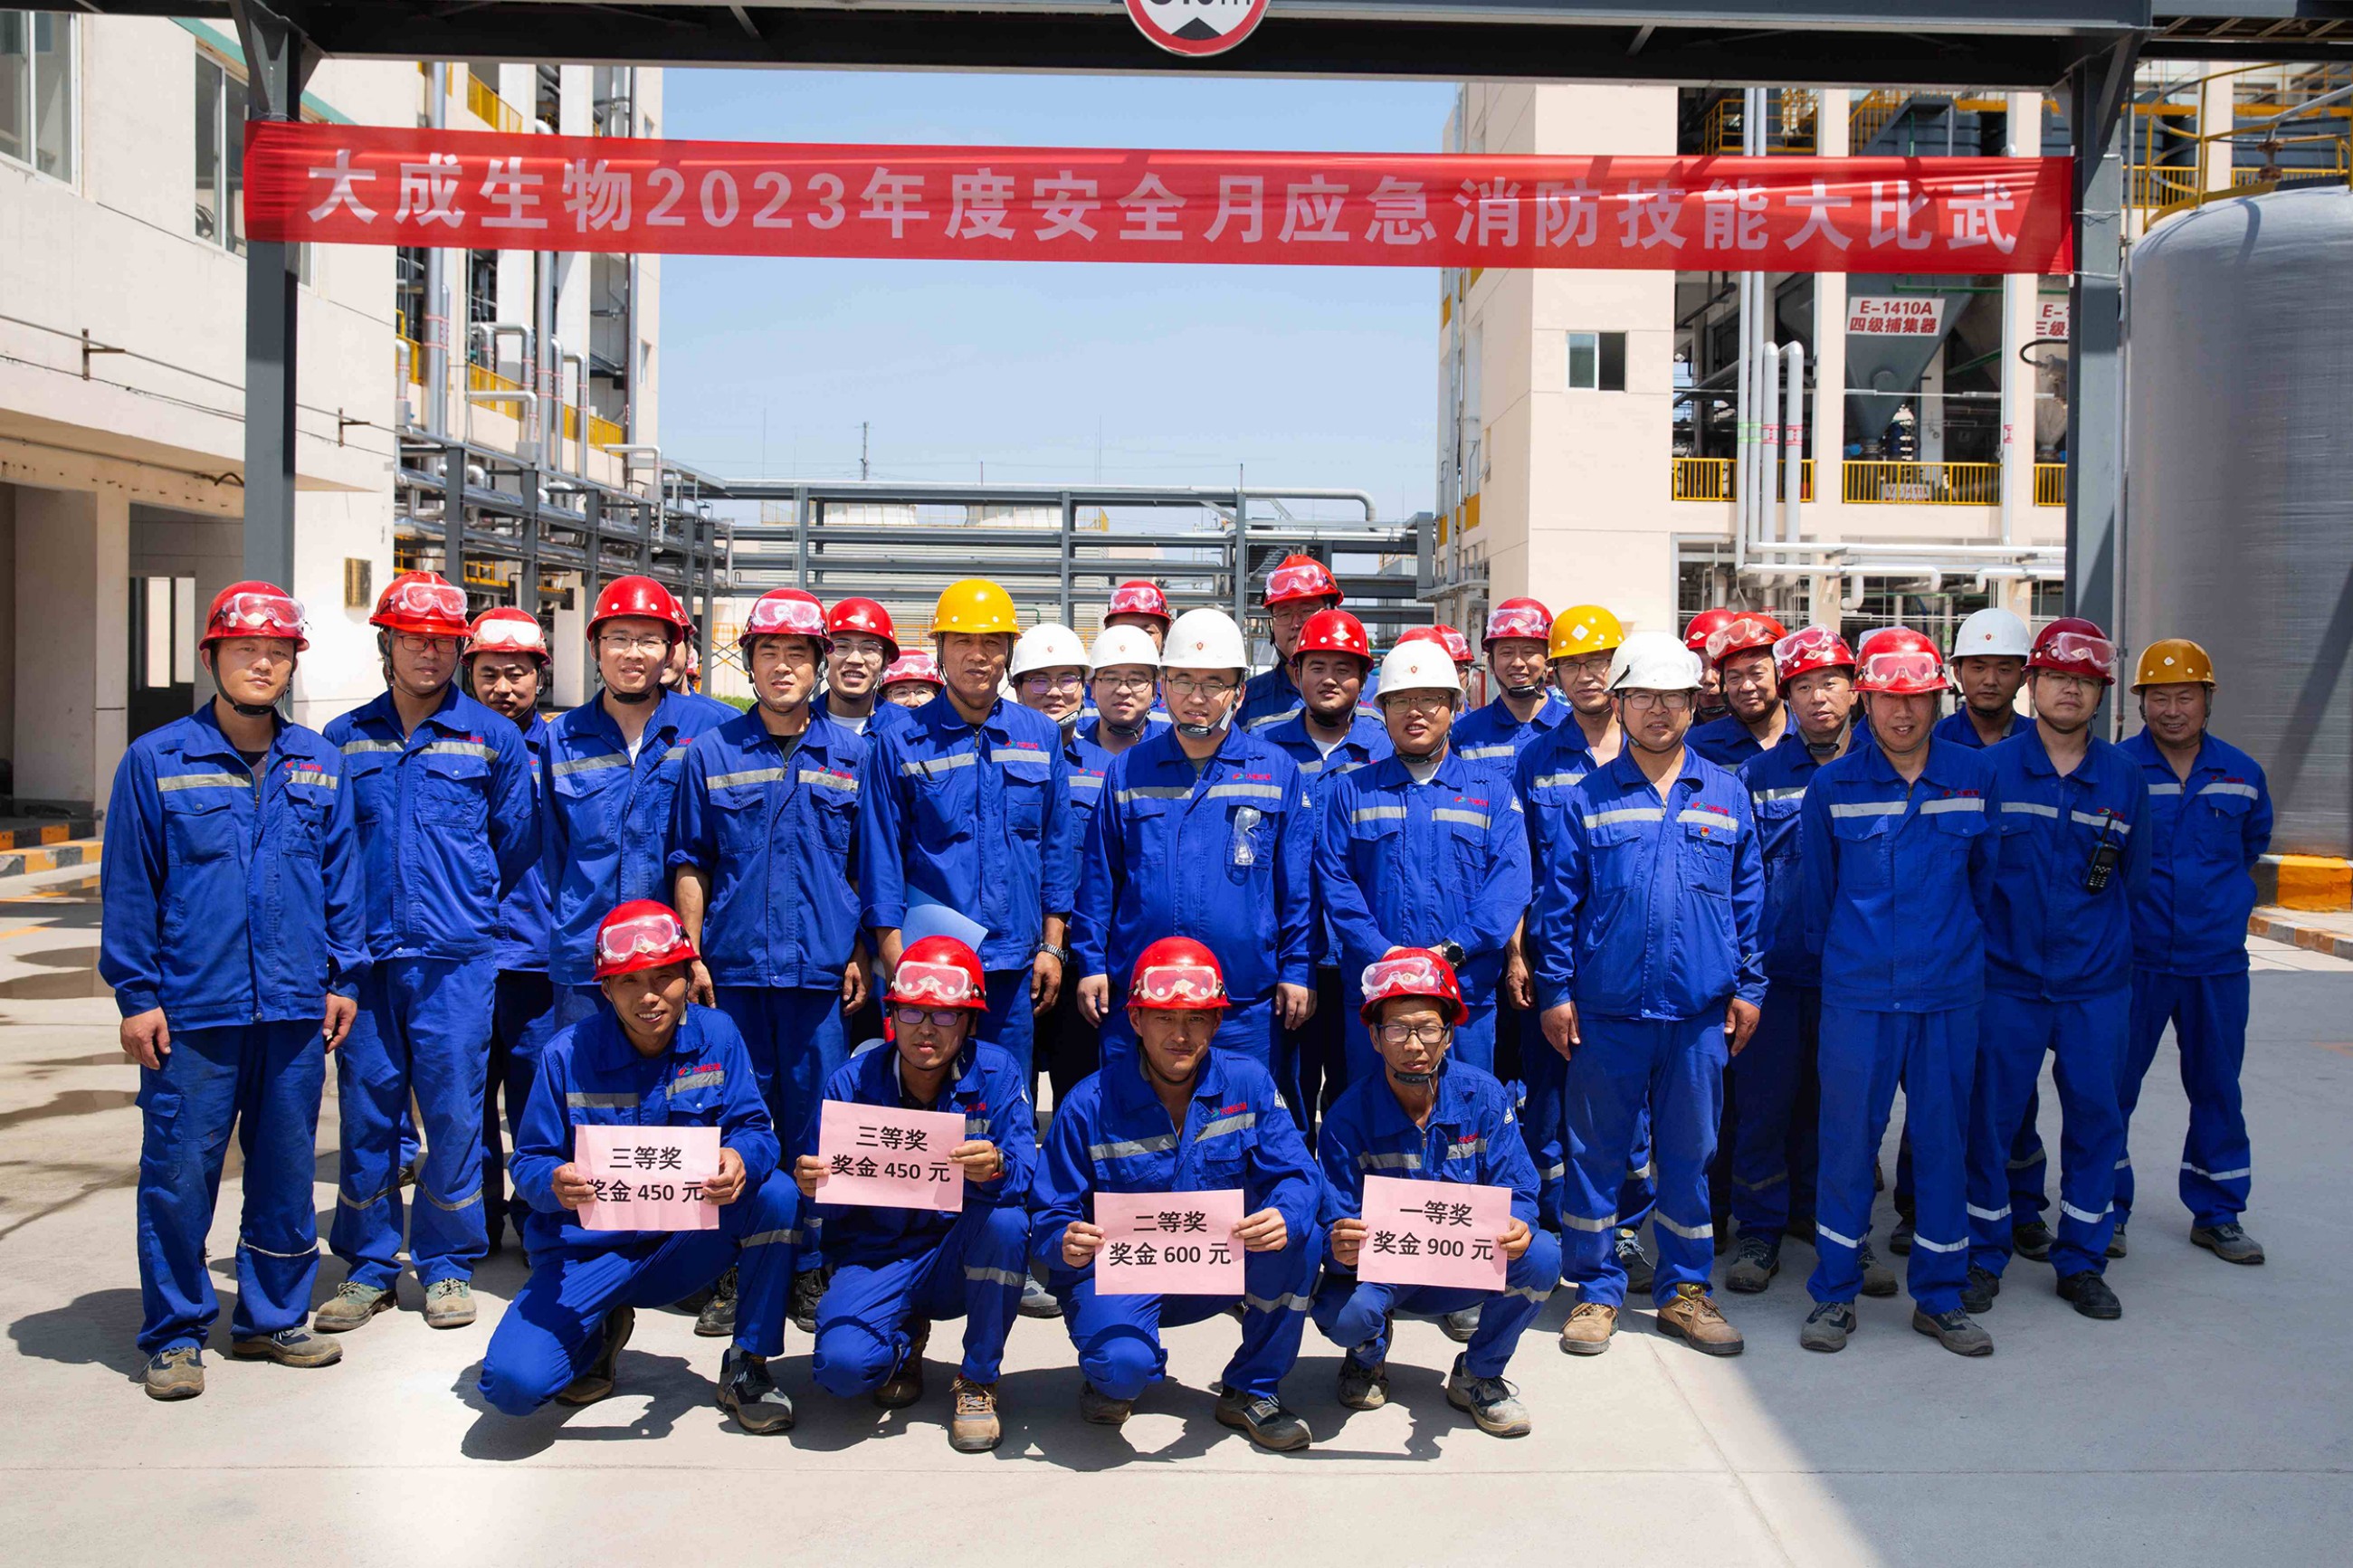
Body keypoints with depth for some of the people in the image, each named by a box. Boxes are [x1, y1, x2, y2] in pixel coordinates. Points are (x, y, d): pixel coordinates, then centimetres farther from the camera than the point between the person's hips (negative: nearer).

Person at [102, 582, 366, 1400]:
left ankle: (272, 1317, 26)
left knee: (287, 1171, 11)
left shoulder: (320, 763, 9)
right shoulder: (156, 760, 0)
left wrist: (345, 977, 8)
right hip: (191, 1013, -3)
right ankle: (174, 1334, 17)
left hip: (296, 1010, 3)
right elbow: (128, 888, 0)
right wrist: (136, 995, -4)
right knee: (180, 1174, 1)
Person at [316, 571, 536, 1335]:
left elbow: (518, 844, 8)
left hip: (458, 957, -2)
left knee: (453, 1111, 1)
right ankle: (369, 1268, 20)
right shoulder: (344, 740, 9)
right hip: (367, 955, 2)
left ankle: (448, 1266, 15)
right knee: (365, 1109, 6)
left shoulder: (493, 738, 4)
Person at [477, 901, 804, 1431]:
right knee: (513, 1382, -24)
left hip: (689, 1242, 1)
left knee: (778, 1195, -28)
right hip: (589, 1249, -1)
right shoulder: (568, 1055, -9)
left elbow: (754, 1128, -10)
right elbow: (529, 1162, -6)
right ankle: (602, 1331, 15)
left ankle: (747, 1363, -8)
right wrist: (555, 1182, -32)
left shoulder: (716, 1035, -4)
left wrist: (741, 1159, -35)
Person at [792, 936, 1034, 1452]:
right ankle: (904, 1340, 13)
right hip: (876, 1255, 0)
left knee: (1006, 1218, -34)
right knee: (841, 1365, -28)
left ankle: (978, 1381, -9)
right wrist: (811, 1184, -30)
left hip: (961, 1260, 0)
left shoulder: (995, 1073, -8)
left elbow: (1028, 1173, -18)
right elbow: (827, 1202, -5)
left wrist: (996, 1168, -43)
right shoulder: (853, 1082, -6)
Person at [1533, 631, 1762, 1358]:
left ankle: (1684, 1290, 25)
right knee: (1595, 1152, 6)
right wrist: (1554, 990, -2)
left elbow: (1748, 898, 11)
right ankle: (1596, 1290, 19)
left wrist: (1749, 986, 7)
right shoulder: (1589, 798, 1)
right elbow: (1557, 900, 2)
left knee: (1689, 1154, 11)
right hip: (1606, 1010, -1)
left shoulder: (1727, 796, 7)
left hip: (1699, 1012, 2)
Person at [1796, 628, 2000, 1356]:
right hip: (1857, 994, -2)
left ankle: (1940, 1296, 22)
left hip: (1950, 993, 2)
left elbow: (1988, 878, 14)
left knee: (1943, 1141, 9)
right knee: (1847, 1140, 3)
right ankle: (1834, 1294, 16)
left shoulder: (1975, 777, 3)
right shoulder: (1833, 786, -2)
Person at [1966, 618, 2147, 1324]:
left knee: (2095, 1117, 8)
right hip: (2007, 980, -2)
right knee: (1991, 1117, 4)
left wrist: (2102, 938, 13)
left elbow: (2134, 877, 14)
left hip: (2097, 985, 3)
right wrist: (1996, 932, 2)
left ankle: (2082, 1262, 23)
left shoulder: (2124, 776, 5)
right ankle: (1983, 1256, 19)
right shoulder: (1989, 768, -4)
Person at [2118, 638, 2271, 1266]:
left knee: (2217, 1087, 11)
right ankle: (2105, 1208, 16)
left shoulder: (2242, 773, 4)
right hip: (2131, 960, -3)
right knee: (2112, 1085, 3)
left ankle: (2217, 1214, 24)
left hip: (2217, 960, 3)